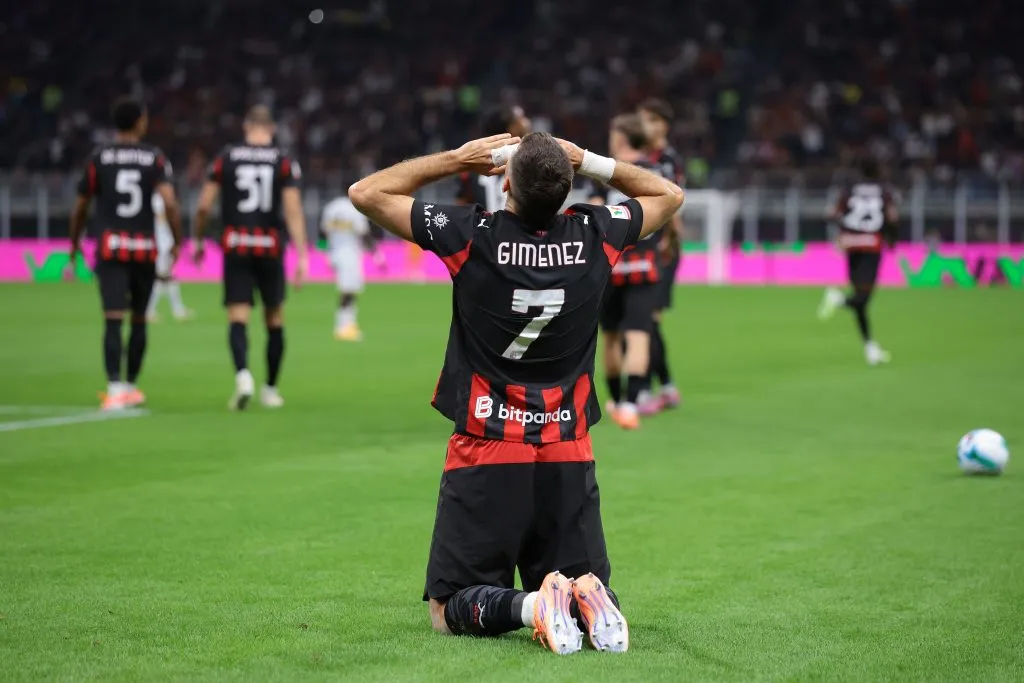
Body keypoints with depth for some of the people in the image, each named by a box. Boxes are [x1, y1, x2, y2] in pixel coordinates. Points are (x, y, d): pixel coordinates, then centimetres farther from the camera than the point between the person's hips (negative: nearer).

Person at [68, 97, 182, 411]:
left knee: (113, 320, -9)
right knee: (139, 320, 16)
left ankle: (115, 389, -22)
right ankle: (131, 387, 24)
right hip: (145, 247, 1)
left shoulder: (98, 158, 3)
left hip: (110, 246, -1)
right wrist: (177, 241, -1)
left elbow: (80, 207, 8)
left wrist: (75, 242, 23)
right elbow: (169, 203, -11)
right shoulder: (154, 158, 2)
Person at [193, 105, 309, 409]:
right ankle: (270, 389, 20)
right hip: (270, 247, 0)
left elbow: (204, 206, 2)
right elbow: (293, 211, -8)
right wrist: (302, 256, -10)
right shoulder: (284, 162, 1)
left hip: (235, 246, 0)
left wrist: (199, 241, 17)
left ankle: (243, 374, -27)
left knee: (238, 318, -2)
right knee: (275, 321, 14)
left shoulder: (226, 157, 3)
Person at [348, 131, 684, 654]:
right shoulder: (595, 237, -4)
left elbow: (366, 193, 0)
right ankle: (587, 600, -18)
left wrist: (455, 160, 4)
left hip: (485, 458, -2)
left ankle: (533, 605, -22)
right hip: (569, 459, 2)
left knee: (450, 611, 6)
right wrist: (584, 160, 11)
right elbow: (669, 194, 18)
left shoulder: (472, 236, -12)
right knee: (585, 578, 16)